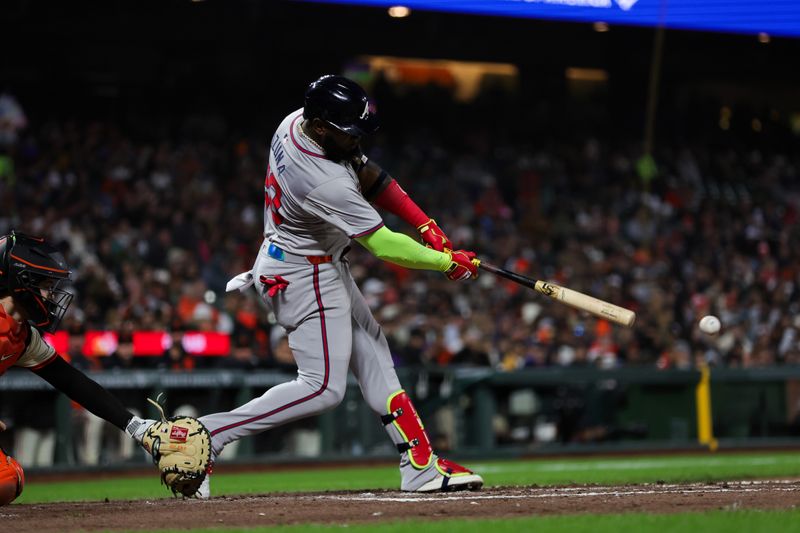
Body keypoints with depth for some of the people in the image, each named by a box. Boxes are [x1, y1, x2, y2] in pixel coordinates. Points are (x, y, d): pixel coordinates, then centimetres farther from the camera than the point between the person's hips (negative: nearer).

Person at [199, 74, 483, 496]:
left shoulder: (296, 123, -8)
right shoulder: (326, 184, -35)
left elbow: (367, 174, 3)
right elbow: (383, 245, -27)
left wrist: (426, 224, -2)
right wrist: (449, 263, -14)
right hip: (304, 277, -10)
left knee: (370, 350, 13)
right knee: (322, 388, -9)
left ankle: (420, 466, 16)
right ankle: (208, 434, -10)